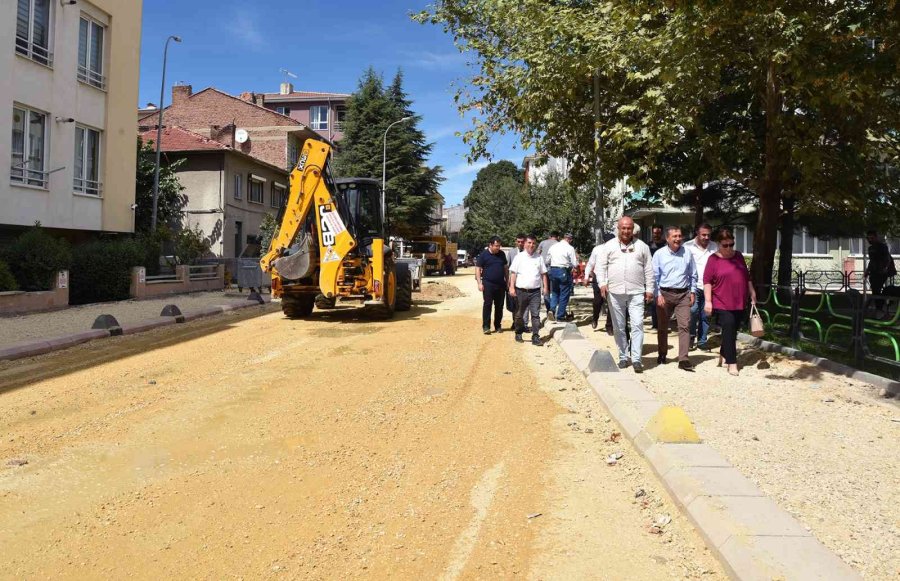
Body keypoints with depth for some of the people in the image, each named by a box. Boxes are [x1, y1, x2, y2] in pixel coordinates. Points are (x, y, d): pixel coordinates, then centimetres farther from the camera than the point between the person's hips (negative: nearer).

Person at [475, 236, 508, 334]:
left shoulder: (502, 254, 10)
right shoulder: (484, 254, -3)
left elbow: (505, 268, 19)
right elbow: (478, 269, -3)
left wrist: (507, 280, 14)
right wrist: (479, 283, -11)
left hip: (500, 284, 4)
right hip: (488, 284, -4)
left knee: (499, 306, 8)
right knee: (487, 305, -6)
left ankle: (497, 326, 17)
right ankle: (486, 326, -2)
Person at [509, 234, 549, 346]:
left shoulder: (539, 258, 8)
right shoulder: (519, 257, 2)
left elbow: (543, 273, 12)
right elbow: (513, 273, 0)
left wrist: (545, 287, 5)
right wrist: (512, 287, -8)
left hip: (535, 291, 1)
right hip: (521, 291, -1)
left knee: (536, 314, -4)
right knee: (519, 314, 12)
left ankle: (535, 337, -1)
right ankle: (518, 334, 29)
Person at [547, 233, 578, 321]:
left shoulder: (553, 246, 7)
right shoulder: (570, 248, -9)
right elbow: (574, 264, -8)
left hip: (553, 270, 5)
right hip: (564, 272, -5)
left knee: (554, 292, 18)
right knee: (564, 294, 6)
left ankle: (552, 309, -3)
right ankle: (560, 316, 11)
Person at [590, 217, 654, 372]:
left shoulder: (642, 246, 9)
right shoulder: (609, 246, 6)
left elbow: (648, 269, 10)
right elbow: (600, 266, 2)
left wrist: (649, 289, 5)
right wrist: (602, 283, -13)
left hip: (636, 292, 0)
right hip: (615, 292, 1)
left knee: (637, 325, -9)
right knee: (618, 327, 8)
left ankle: (636, 359, -7)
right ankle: (623, 357, 19)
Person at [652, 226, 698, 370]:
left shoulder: (687, 254, 4)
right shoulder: (659, 254, -2)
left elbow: (693, 275, 13)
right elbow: (655, 276, -1)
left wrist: (692, 292, 6)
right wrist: (658, 295, -8)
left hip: (683, 294, 1)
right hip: (664, 294, -1)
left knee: (685, 326, -10)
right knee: (662, 326, 11)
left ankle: (683, 359, -11)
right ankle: (662, 355, 28)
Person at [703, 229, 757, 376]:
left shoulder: (738, 256, 10)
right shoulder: (714, 259, -6)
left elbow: (747, 276, 18)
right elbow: (707, 281, -8)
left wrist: (752, 293, 16)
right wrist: (708, 301, -14)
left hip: (739, 303, 5)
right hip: (722, 303, -5)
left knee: (732, 331, 11)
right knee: (729, 331, -9)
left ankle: (723, 355, 29)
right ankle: (732, 363, -4)